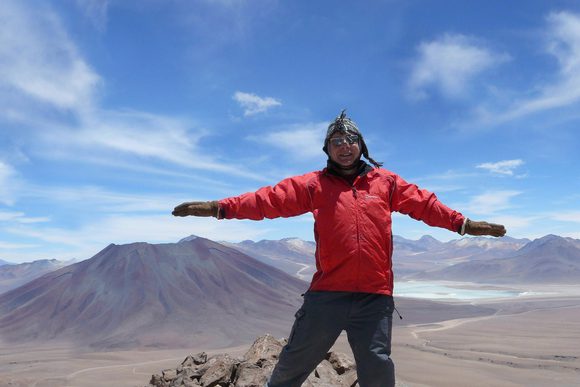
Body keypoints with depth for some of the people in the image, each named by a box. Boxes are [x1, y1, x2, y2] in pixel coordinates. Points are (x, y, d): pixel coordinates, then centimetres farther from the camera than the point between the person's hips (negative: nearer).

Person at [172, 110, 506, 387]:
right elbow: (272, 199, -5)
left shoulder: (385, 181, 9)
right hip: (327, 292, 0)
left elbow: (424, 203, 10)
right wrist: (221, 207, -15)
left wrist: (463, 223, 0)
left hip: (375, 295, 1)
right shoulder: (314, 184, 4)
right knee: (296, 360, 10)